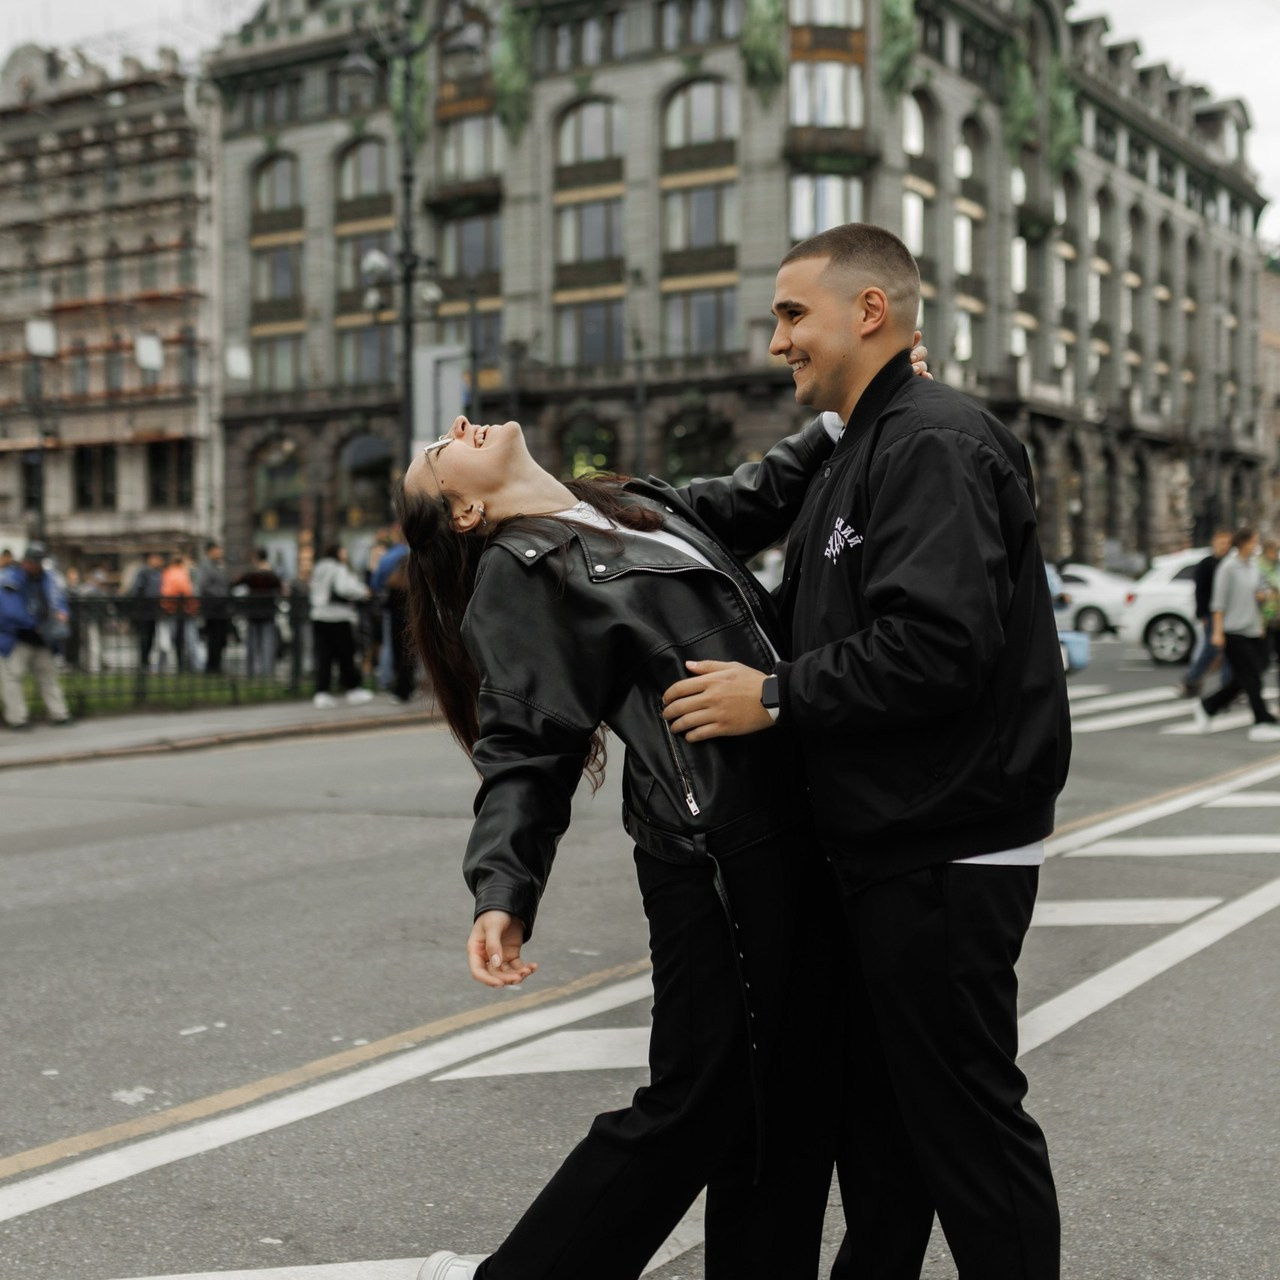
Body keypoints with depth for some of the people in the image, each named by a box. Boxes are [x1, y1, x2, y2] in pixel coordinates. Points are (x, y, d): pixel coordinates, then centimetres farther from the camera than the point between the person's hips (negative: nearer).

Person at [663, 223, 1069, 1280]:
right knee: (876, 1108, 19)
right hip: (882, 848, 10)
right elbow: (815, 631, 20)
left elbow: (936, 645, -27)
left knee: (963, 1118, 0)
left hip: (943, 857, -10)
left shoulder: (934, 444, -15)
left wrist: (774, 697, -20)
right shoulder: (860, 456, 18)